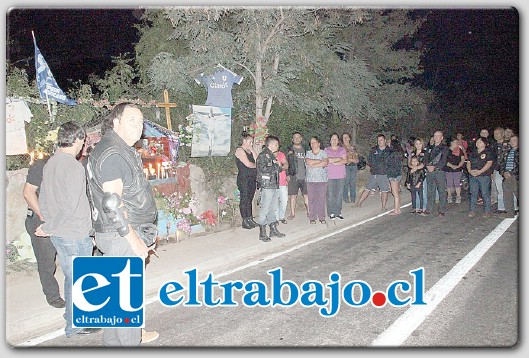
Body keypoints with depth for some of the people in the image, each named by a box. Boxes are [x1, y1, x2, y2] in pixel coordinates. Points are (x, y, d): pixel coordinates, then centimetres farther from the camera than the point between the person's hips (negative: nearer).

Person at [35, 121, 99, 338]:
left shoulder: (51, 163, 7)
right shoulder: (74, 167, -21)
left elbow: (43, 198, 14)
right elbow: (69, 206, -24)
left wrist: (48, 224, 17)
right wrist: (48, 228, -12)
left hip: (58, 233, 8)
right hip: (74, 235, -8)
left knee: (71, 278, 22)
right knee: (77, 281, 6)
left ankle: (73, 315, 37)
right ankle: (75, 326, 20)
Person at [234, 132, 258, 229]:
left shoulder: (250, 151, 18)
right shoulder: (240, 150, -7)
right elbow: (248, 164, -16)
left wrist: (252, 150, 0)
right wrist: (256, 165, 2)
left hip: (252, 178, 8)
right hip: (244, 178, -8)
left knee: (250, 199, 9)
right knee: (244, 199, -4)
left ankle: (250, 219, 14)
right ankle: (245, 221, 0)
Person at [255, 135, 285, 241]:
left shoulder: (272, 155, 20)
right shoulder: (262, 155, -7)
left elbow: (278, 170, 25)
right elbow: (264, 169, -21)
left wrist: (279, 166, 2)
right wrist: (276, 166, -9)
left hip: (275, 185, 9)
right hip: (267, 186, -9)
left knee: (273, 208, 12)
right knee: (265, 209, -6)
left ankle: (273, 230, 20)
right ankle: (262, 233, -2)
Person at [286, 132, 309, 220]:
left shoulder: (305, 149, 14)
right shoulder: (289, 150, 5)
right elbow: (286, 163, 2)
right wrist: (287, 175, -7)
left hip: (304, 176, 2)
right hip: (293, 177, -2)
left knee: (306, 195, 3)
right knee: (293, 195, 2)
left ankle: (309, 212, 14)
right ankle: (292, 213, 11)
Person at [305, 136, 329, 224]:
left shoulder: (323, 153, 7)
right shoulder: (308, 153, 11)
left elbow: (325, 163, -11)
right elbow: (308, 162, -8)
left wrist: (314, 165, -9)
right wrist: (320, 161, -5)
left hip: (322, 179, -1)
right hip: (311, 179, 1)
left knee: (322, 198, -2)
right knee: (312, 199, -2)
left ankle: (322, 217, 6)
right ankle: (312, 218, 4)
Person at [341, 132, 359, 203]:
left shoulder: (353, 147, 17)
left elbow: (357, 157, 18)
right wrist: (352, 159, -7)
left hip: (354, 166, 5)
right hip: (345, 166, -5)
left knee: (353, 183, 5)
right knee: (346, 183, -7)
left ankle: (353, 198, 12)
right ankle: (346, 198, 0)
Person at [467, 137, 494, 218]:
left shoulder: (488, 152, 0)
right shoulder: (473, 153, 17)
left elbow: (489, 163, -10)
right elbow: (468, 162, 15)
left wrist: (479, 171, -18)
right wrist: (470, 170, -5)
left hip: (484, 176, -5)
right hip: (473, 176, 5)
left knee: (485, 194, -3)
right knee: (473, 194, 6)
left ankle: (487, 211, 4)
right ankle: (472, 211, 10)